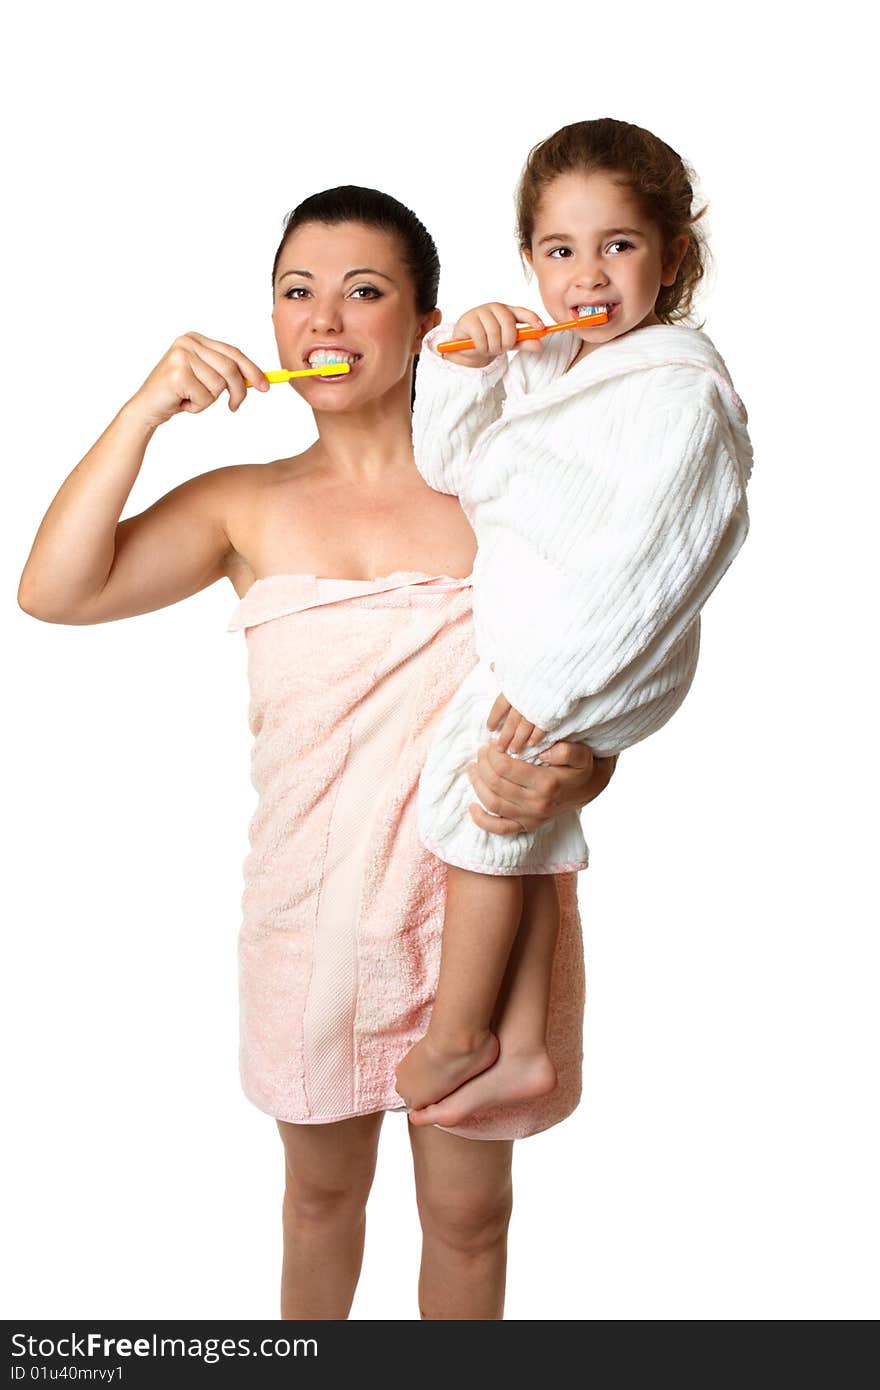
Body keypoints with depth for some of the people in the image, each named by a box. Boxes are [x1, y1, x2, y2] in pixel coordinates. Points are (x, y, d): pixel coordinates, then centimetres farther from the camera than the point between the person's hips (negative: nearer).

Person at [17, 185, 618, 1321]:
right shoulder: (246, 507, -1)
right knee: (322, 1188, 23)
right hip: (312, 914, 2)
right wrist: (145, 411, -18)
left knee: (466, 1214, 15)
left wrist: (559, 786, -26)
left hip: (481, 914, -1)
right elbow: (53, 591, -12)